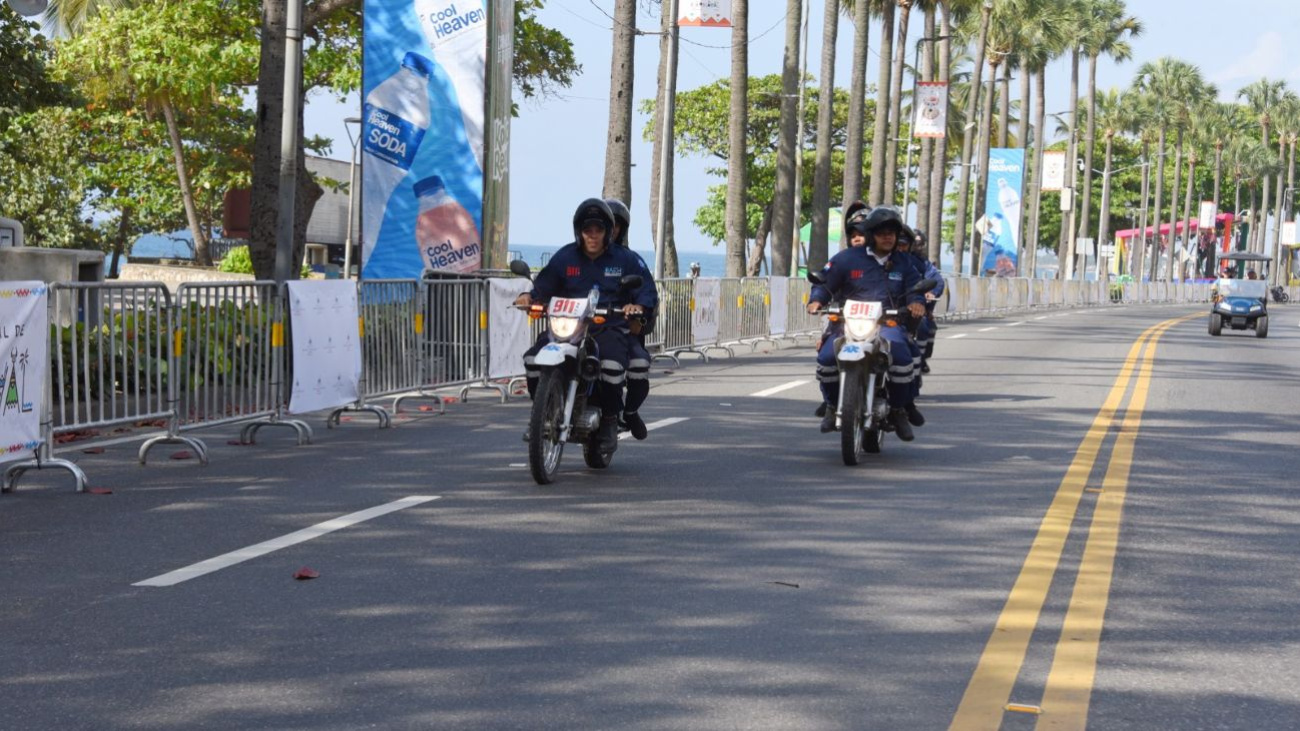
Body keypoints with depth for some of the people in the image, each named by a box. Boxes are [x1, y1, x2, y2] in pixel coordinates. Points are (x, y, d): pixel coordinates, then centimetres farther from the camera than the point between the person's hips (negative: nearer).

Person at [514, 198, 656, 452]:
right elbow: (544, 285, 12)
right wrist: (529, 296, -10)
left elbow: (646, 289, 4)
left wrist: (638, 305, -18)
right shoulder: (565, 257, 10)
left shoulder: (625, 259, 5)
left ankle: (609, 420, -7)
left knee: (612, 366, -34)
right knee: (533, 359, -20)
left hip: (609, 328, -2)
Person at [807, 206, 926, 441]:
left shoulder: (902, 264, 14)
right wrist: (817, 300, -11)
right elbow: (825, 281, 9)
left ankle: (899, 410, -5)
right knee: (826, 358, -24)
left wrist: (916, 301, -12)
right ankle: (832, 406, 2)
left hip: (886, 323, 1)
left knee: (902, 357, -28)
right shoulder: (847, 258, 6)